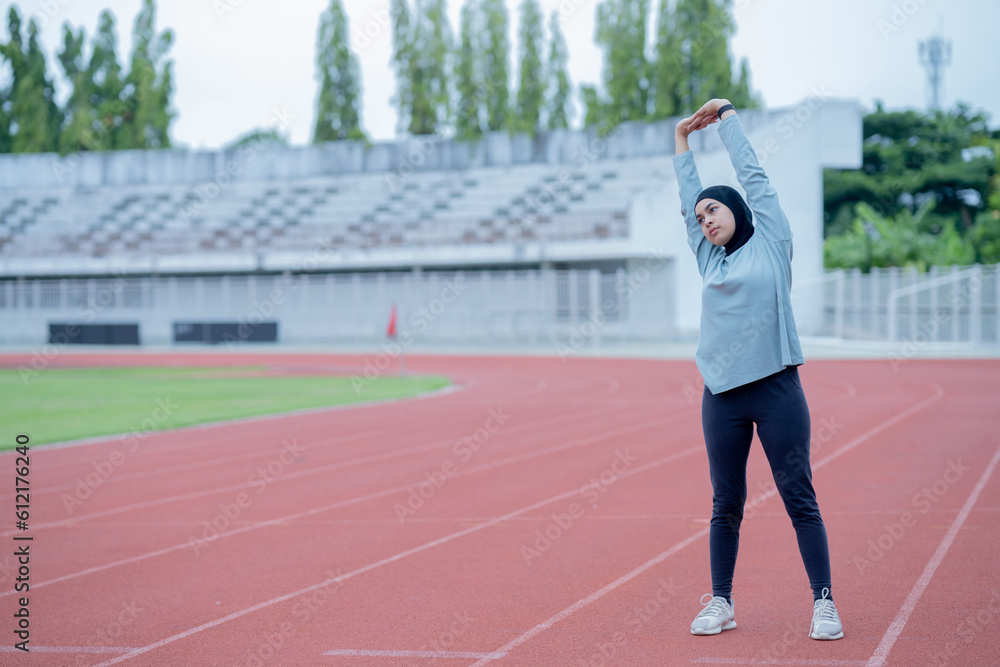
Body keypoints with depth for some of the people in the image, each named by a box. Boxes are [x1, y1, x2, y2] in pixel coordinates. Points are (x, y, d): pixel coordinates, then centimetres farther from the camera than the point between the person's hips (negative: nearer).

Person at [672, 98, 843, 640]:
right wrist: (683, 137, 32)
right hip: (722, 398, 4)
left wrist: (726, 114, 21)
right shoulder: (709, 257, 16)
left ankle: (823, 602, 3)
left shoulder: (770, 240, 6)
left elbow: (751, 173, 11)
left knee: (799, 498, -2)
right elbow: (688, 197, 25)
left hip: (776, 391, -4)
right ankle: (721, 603, 15)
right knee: (726, 505, 8)